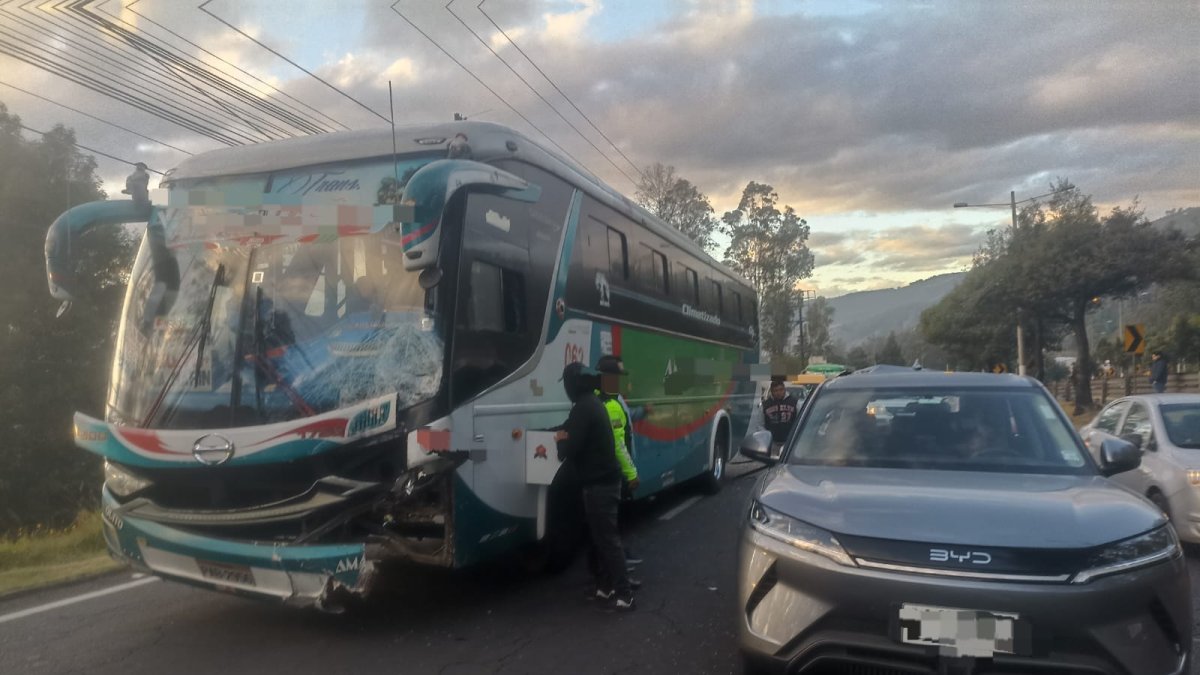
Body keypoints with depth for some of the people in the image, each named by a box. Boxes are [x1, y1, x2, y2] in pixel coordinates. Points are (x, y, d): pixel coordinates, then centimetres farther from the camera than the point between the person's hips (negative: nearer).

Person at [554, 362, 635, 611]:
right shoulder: (592, 404, 14)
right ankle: (606, 585, 24)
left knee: (608, 538, -6)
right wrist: (563, 435, 2)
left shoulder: (583, 408, -19)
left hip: (598, 483, -10)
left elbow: (571, 447, -22)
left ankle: (624, 594, -3)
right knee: (602, 536, 16)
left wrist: (561, 442, 0)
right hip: (604, 479, 10)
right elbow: (574, 430, 23)